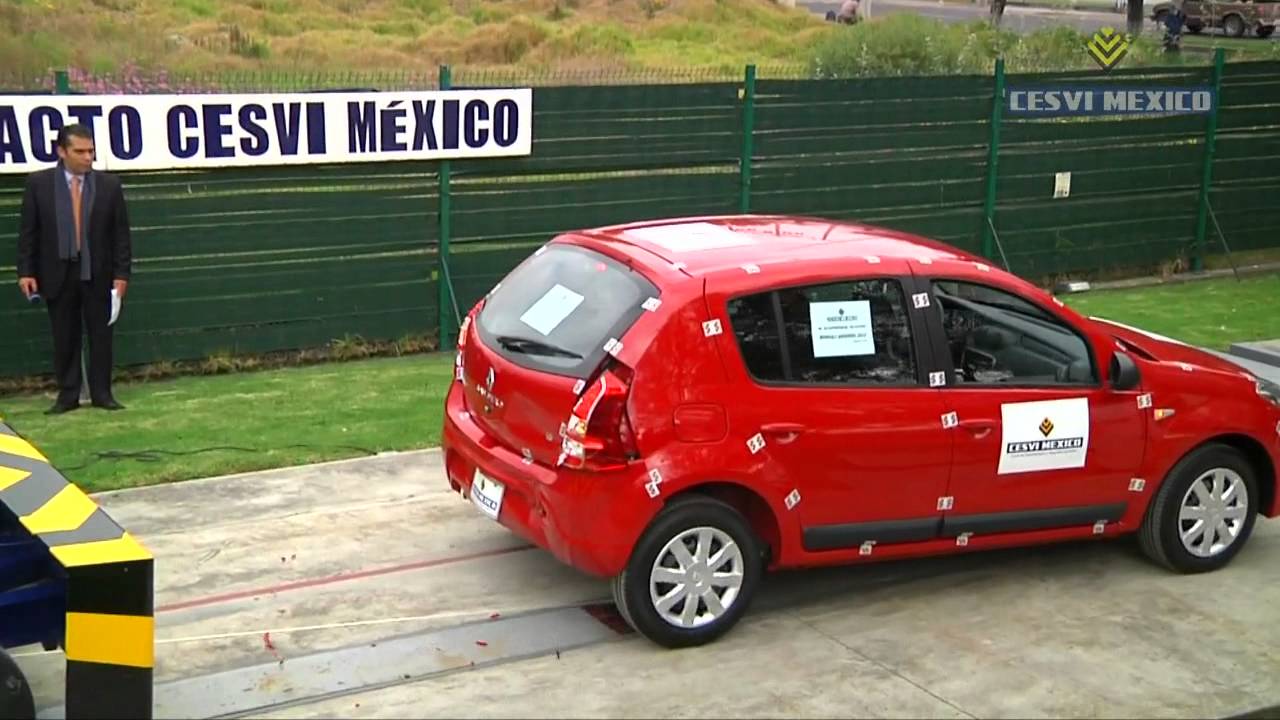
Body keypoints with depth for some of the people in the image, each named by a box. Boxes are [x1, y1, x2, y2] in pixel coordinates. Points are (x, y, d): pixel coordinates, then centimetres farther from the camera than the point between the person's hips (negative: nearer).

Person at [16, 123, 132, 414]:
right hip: (58, 273, 0)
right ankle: (67, 395, 15)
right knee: (64, 338, 6)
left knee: (101, 335, 5)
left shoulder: (110, 185, 2)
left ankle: (101, 394, 14)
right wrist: (26, 272, -4)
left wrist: (121, 274, -4)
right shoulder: (38, 183, 1)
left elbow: (121, 234, 2)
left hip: (98, 274, 0)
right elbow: (28, 232, 2)